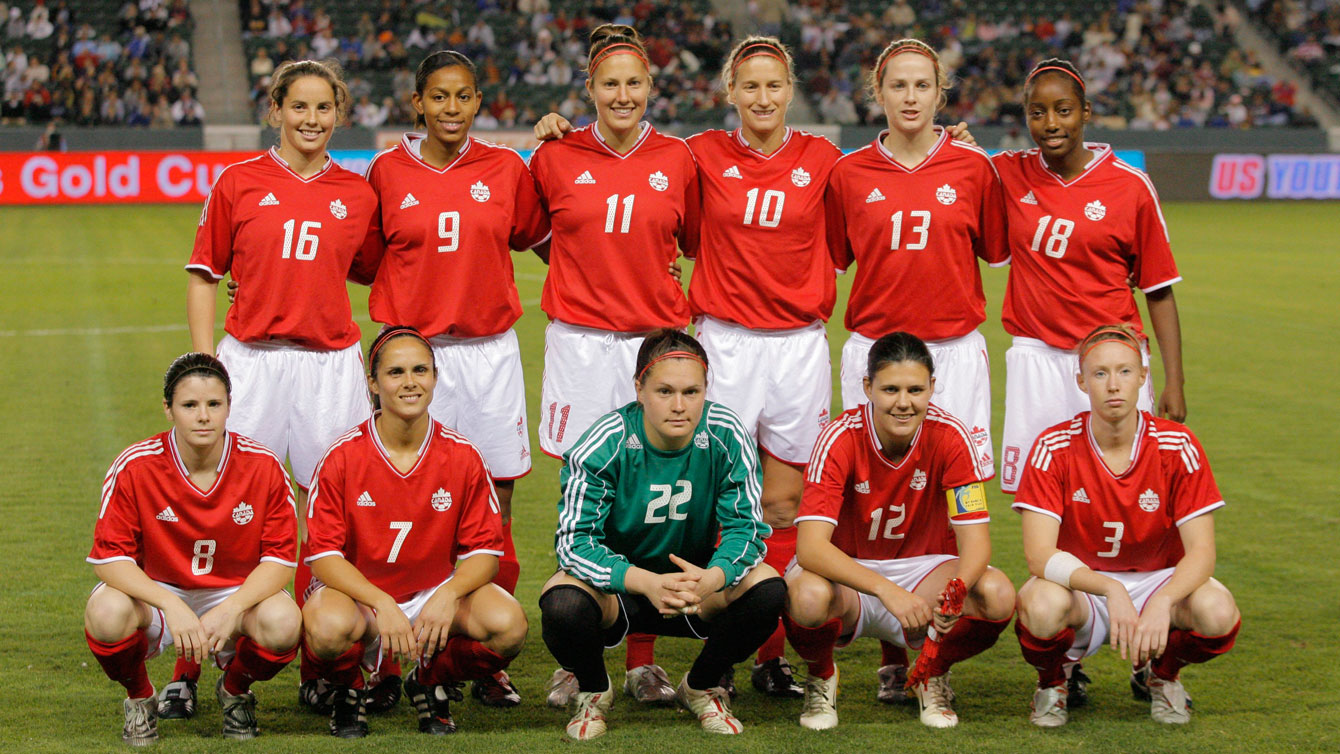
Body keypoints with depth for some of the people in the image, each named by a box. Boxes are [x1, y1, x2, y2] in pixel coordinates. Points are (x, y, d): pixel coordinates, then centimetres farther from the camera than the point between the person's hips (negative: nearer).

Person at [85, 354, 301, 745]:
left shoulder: (263, 466, -13)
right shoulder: (135, 467, -16)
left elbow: (281, 557, -10)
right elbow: (108, 556, -15)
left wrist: (231, 609, -27)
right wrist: (172, 606, -30)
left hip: (236, 595, 1)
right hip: (156, 592, 0)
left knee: (283, 622, -32)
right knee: (107, 613, -34)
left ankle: (235, 690, 6)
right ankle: (139, 699, 2)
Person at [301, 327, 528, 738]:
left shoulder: (462, 456, -5)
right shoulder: (343, 457, -11)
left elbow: (484, 551, -3)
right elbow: (323, 555, -12)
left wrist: (448, 596, -23)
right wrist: (382, 604, -26)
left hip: (437, 592, 3)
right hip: (357, 593, -2)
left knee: (508, 625, -27)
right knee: (330, 627, -38)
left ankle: (431, 682, 7)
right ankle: (347, 692, 1)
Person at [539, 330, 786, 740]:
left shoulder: (727, 436, -15)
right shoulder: (604, 444, -21)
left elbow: (747, 527, -14)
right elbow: (574, 540, -24)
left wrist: (712, 578, -38)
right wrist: (645, 583, -42)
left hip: (695, 581, 2)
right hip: (616, 587, -2)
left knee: (767, 589, -26)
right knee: (563, 603, -35)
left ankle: (702, 687, 5)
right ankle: (593, 691, 3)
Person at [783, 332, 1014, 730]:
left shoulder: (950, 437, -16)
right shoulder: (840, 440, -22)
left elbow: (975, 540, -18)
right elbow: (810, 547, -31)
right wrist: (886, 590, -46)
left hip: (922, 568, 2)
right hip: (847, 574, -2)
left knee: (998, 595, -28)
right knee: (808, 596, -37)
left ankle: (933, 675, 4)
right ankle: (821, 676, 0)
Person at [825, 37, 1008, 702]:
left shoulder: (973, 168, 3)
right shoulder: (850, 174, 5)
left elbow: (999, 255, 11)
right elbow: (829, 263, 12)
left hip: (954, 348, 0)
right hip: (871, 348, 0)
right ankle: (892, 658, 7)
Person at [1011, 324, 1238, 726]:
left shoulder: (1178, 445, -12)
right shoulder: (1054, 448, -15)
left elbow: (1201, 551, -16)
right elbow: (1039, 554, -22)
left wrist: (1161, 604, -36)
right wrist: (1110, 589, -39)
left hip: (1157, 581, 2)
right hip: (1078, 584, -2)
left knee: (1217, 612, -31)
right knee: (1043, 606, -38)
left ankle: (1160, 674, 6)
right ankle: (1053, 680, 1)